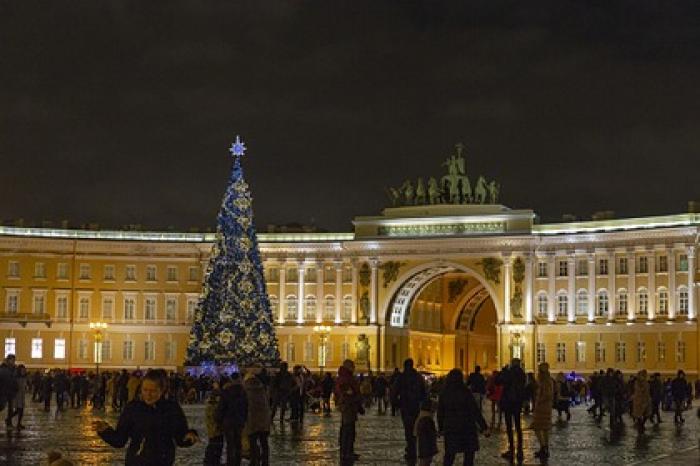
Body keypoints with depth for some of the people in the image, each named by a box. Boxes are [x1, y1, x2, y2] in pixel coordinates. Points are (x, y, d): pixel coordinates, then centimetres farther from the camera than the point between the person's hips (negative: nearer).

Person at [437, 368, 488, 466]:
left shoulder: (443, 393, 1)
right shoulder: (465, 392, -11)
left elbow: (440, 413, 8)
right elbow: (475, 411, -12)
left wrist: (441, 428, 19)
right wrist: (483, 427, -11)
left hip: (450, 428, 3)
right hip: (467, 428, -3)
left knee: (449, 454, 15)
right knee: (469, 452, 8)